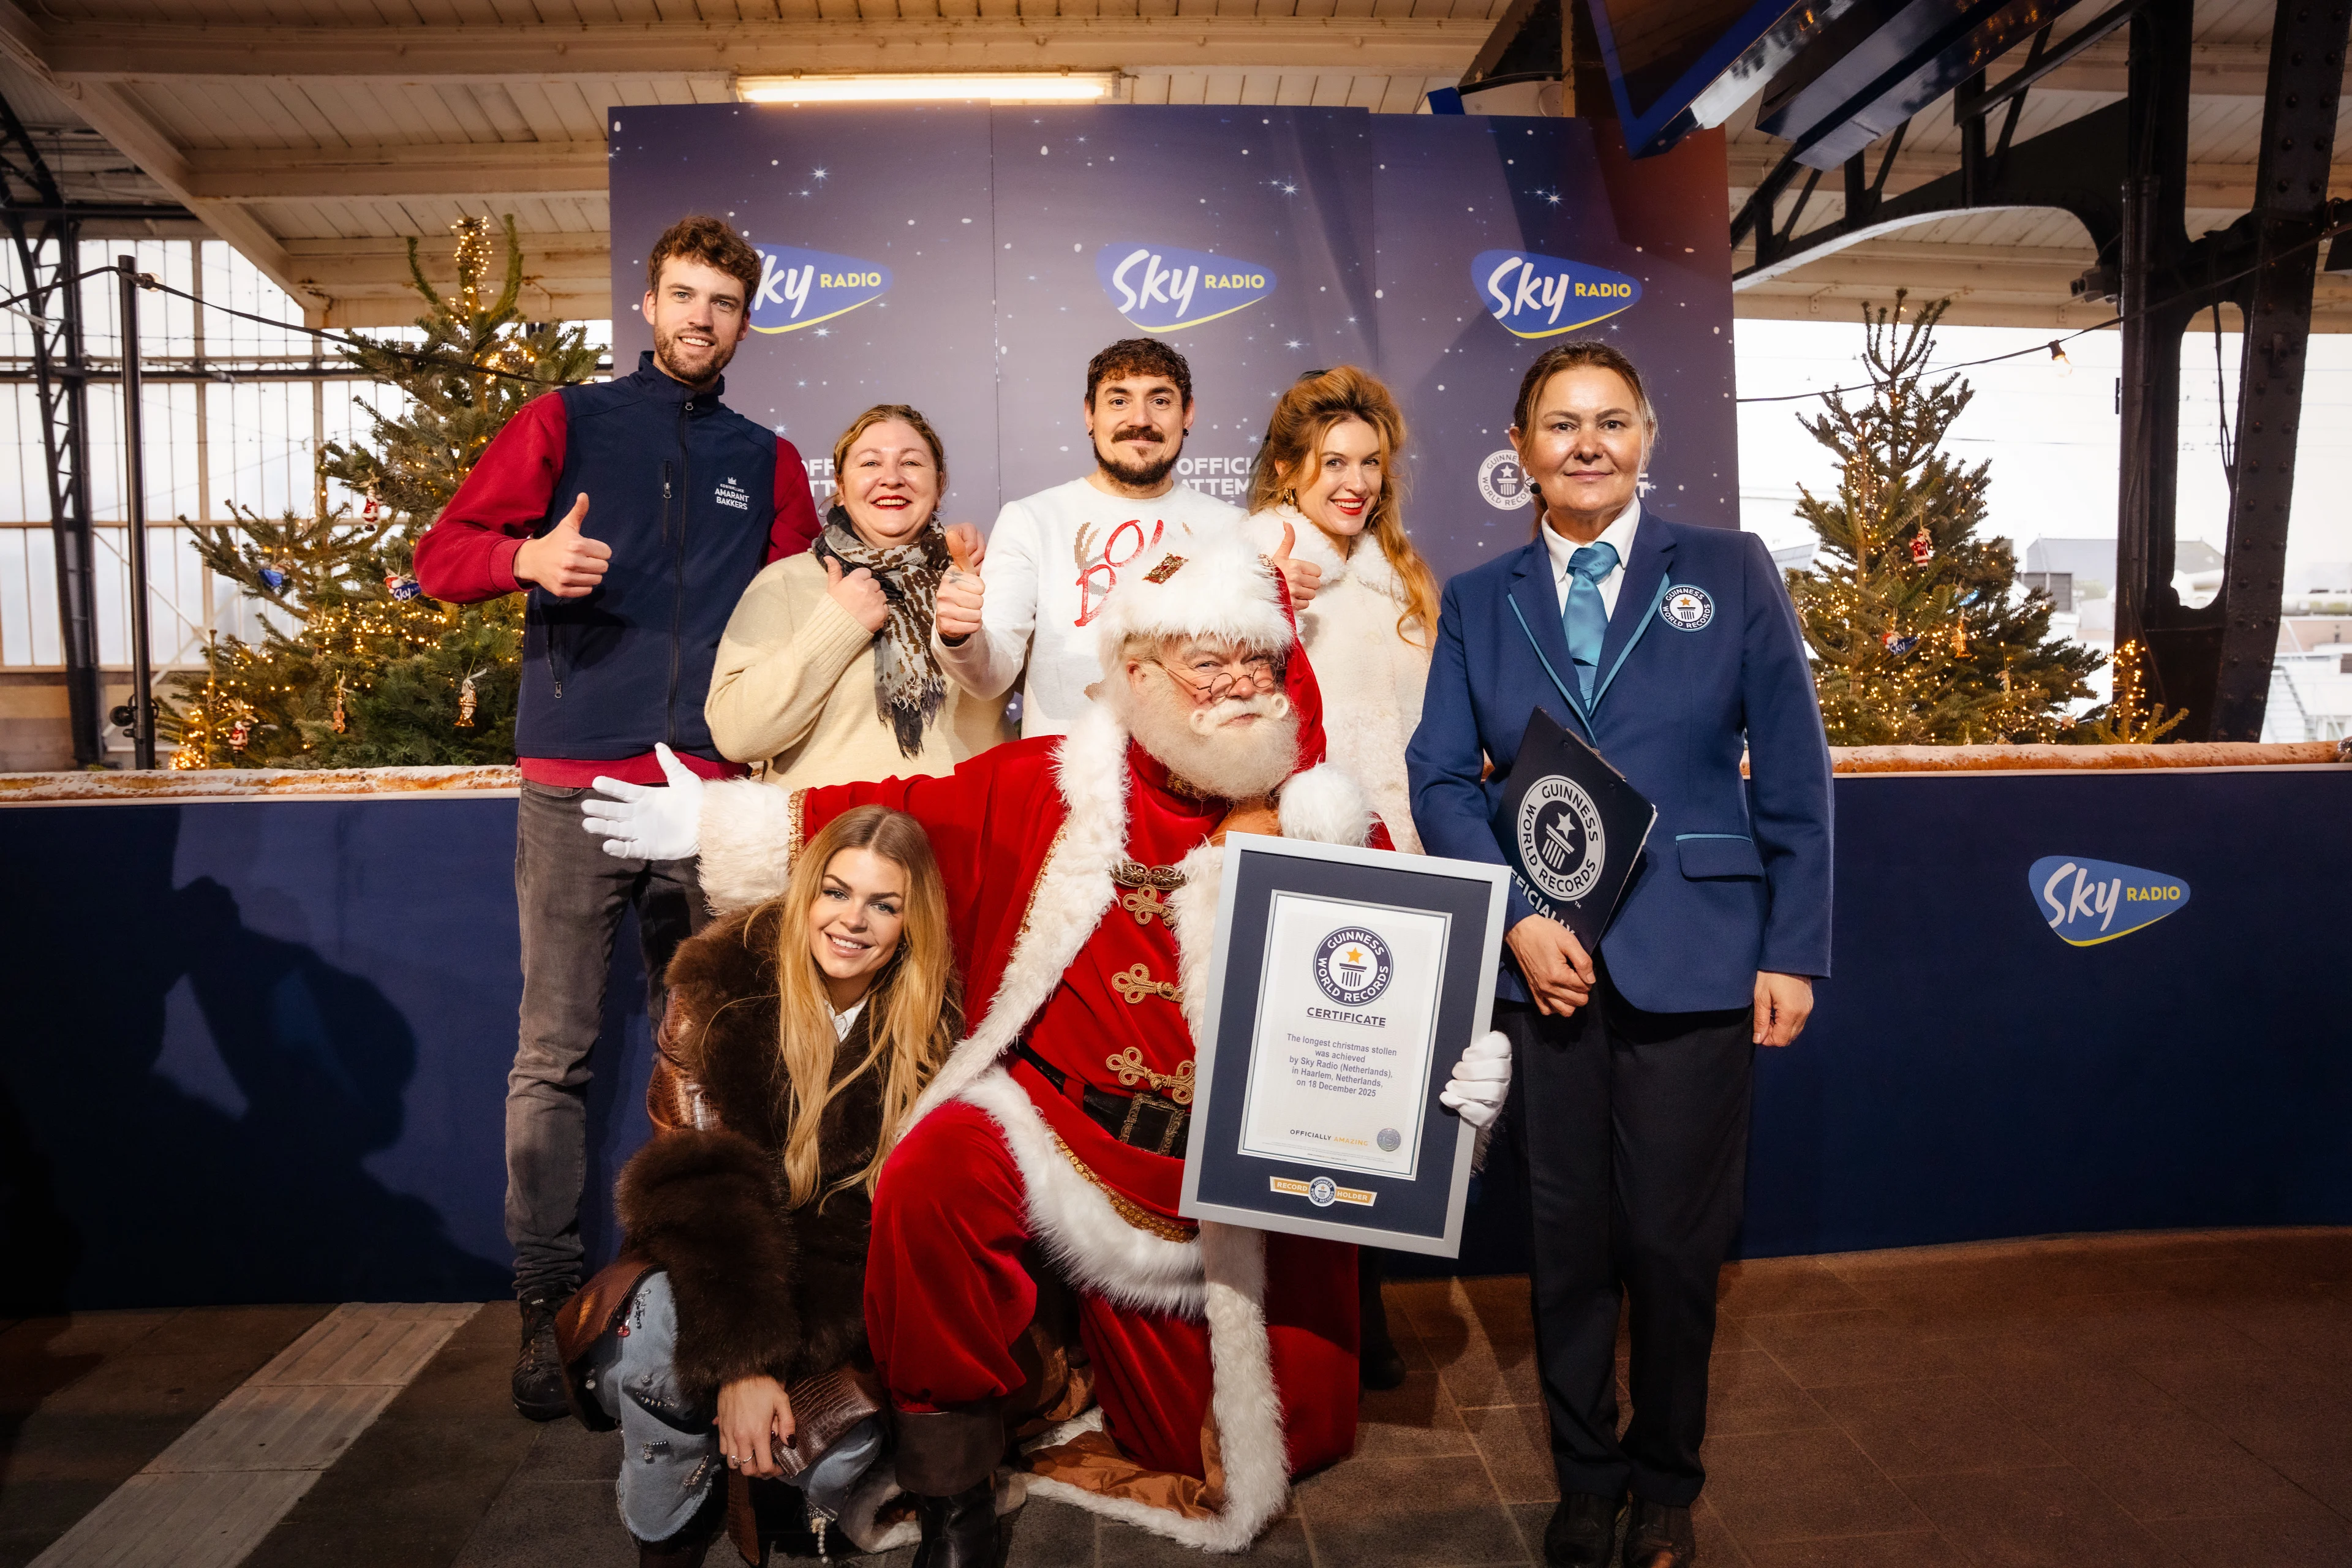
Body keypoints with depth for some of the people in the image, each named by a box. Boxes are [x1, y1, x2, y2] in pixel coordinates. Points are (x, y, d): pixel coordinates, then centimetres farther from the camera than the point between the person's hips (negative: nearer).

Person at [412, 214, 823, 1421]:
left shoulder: (767, 462, 16)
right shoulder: (566, 422, 10)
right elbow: (441, 552, 7)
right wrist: (528, 556, -14)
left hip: (710, 788, 2)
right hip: (575, 785, -2)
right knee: (555, 1049, -1)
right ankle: (546, 1298, 9)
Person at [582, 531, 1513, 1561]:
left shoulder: (1334, 834, -2)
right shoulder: (1055, 790, -3)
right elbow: (901, 817, 4)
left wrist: (1457, 1074, -21)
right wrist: (713, 822, 5)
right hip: (1060, 1132, -1)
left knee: (1233, 1471, 10)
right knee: (935, 1174, -32)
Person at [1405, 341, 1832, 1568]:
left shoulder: (1731, 572, 5)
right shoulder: (1475, 603, 10)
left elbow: (1793, 775, 3)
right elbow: (1442, 776, 3)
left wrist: (1794, 951, -1)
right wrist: (1517, 917, -10)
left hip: (1693, 960, -1)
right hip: (1542, 961, 2)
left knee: (1674, 1241, 7)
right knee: (1568, 1238, 11)